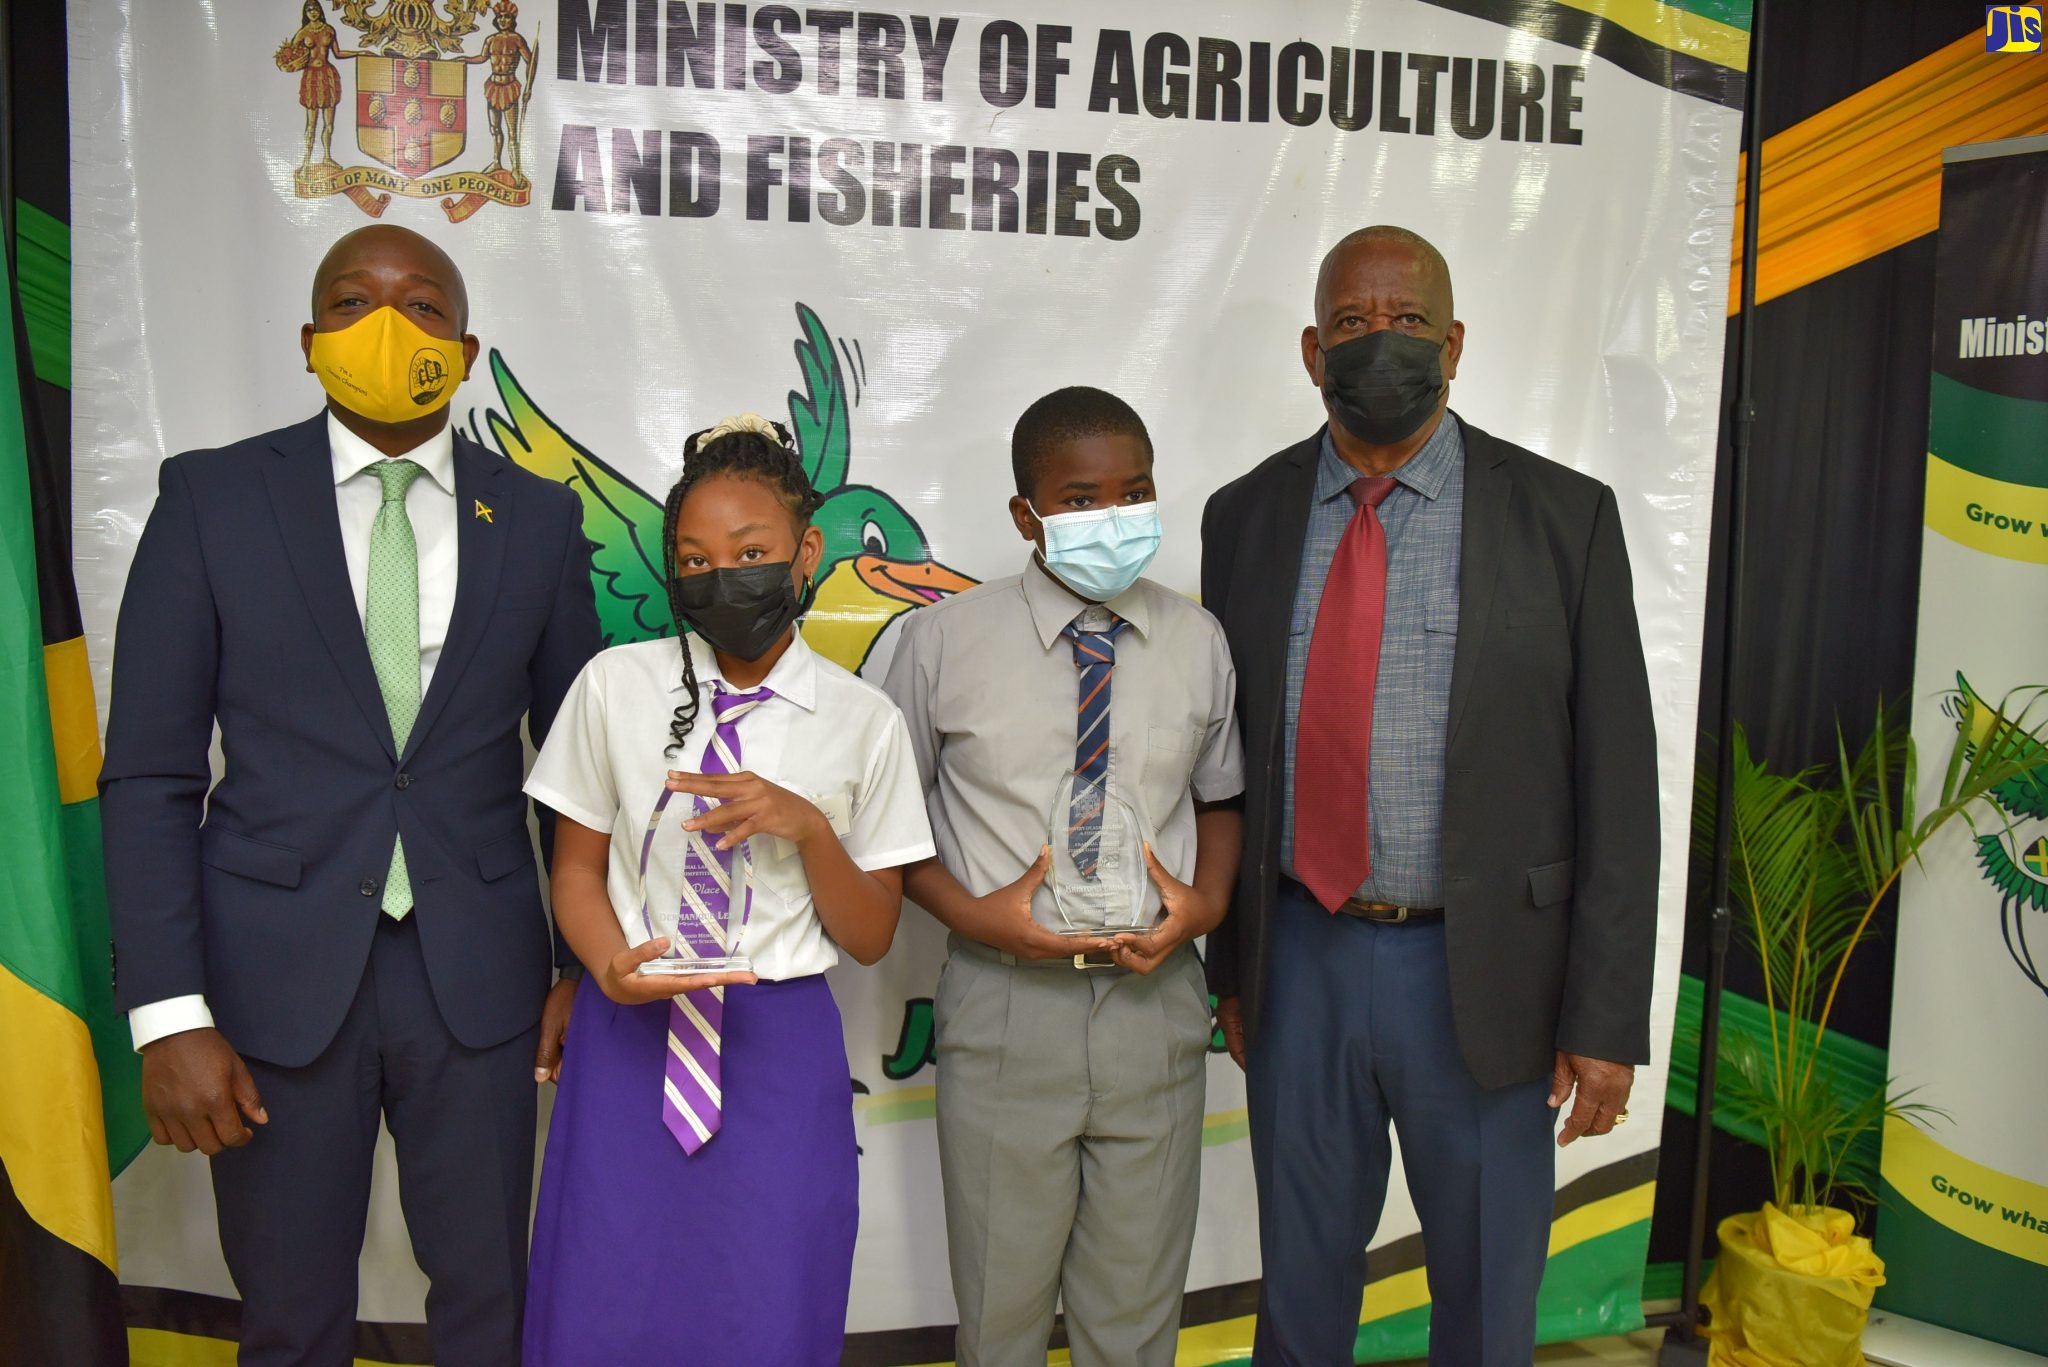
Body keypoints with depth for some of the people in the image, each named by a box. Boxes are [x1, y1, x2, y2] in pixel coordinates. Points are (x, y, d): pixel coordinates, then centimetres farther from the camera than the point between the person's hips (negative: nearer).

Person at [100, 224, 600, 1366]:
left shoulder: (539, 516, 3)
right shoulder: (213, 497, -2)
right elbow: (150, 775, -3)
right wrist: (170, 1013, -9)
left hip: (477, 972, 1)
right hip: (277, 972, -1)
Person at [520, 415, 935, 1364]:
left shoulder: (863, 722, -3)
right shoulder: (615, 685, -1)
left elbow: (869, 938, 1)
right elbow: (578, 866, 6)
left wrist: (806, 824, -17)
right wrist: (613, 967, -14)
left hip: (782, 1048, -1)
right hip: (627, 1036, 1)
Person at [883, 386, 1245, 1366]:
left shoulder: (1198, 642, 2)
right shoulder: (945, 641, -6)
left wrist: (1209, 901, -6)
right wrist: (968, 914, -13)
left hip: (1153, 1002, 2)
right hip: (1005, 1002, -2)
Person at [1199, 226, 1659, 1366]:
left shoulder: (1562, 516, -5)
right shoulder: (1245, 517, 2)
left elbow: (1616, 781, -6)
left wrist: (1605, 1018, -8)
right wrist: (1228, 963, 8)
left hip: (1482, 972, -1)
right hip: (1298, 962, 2)